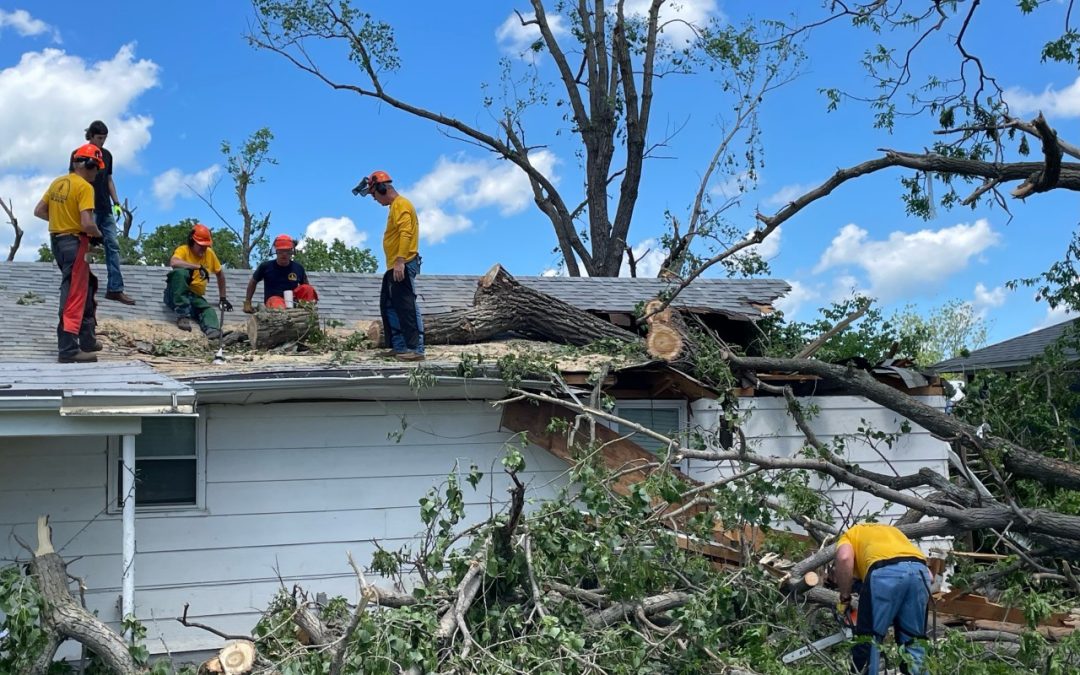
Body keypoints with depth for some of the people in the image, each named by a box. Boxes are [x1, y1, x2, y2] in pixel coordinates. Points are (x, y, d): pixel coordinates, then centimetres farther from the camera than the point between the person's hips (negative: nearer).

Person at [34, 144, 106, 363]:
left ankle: (87, 340, 25)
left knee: (87, 285, 20)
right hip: (75, 242, -9)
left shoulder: (57, 183, 10)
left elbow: (39, 211, 13)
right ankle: (68, 350, -6)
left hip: (57, 240, 9)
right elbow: (87, 223, -23)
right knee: (74, 295, -6)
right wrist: (98, 234, -4)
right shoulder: (84, 187, -15)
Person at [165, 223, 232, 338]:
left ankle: (213, 331, -60)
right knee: (180, 272, -33)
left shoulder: (210, 253, 6)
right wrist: (198, 267, -33)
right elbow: (173, 263, -32)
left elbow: (220, 273, 20)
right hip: (176, 294, -4)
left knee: (208, 311, -27)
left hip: (195, 297, 4)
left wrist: (222, 298, 19)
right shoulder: (183, 250, -9)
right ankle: (183, 316, -35)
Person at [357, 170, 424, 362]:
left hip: (403, 266, -11)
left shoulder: (401, 204, -10)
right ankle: (399, 346, 15)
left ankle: (416, 349, -17)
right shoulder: (395, 206, 22)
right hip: (394, 267, 11)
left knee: (407, 307, -14)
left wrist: (400, 261, -29)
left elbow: (406, 233, -22)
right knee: (389, 306, 13)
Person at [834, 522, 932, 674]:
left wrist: (845, 597, 14)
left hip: (885, 572, -5)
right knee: (913, 643, 18)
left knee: (867, 642, 8)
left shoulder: (849, 536, 30)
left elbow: (844, 558, 2)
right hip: (920, 570, 5)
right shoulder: (891, 531, 43)